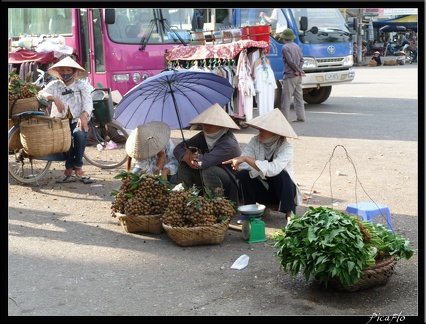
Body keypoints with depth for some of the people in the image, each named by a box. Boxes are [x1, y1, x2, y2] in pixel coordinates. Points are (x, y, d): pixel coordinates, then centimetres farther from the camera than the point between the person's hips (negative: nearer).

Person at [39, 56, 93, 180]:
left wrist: (83, 116, -29)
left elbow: (88, 103, -7)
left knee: (80, 133, -34)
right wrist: (54, 98, -29)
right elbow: (42, 93, -7)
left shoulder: (82, 86, 7)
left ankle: (77, 165, -12)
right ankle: (69, 166, -11)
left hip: (76, 120, 0)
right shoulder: (54, 85, 9)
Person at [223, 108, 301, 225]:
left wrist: (246, 158, -44)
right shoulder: (255, 141, -10)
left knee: (282, 175, -34)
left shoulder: (286, 148, -22)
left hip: (281, 189, -3)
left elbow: (273, 169, -40)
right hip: (262, 188, 3)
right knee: (243, 174, -23)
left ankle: (288, 216, -30)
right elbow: (243, 166, -17)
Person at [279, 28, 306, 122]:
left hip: (289, 75, -8)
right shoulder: (297, 46, 14)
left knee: (286, 97, -4)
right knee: (299, 96, 9)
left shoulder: (285, 47, -10)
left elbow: (290, 61, -16)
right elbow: (302, 60, 9)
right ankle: (301, 117, 9)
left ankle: (285, 117, -5)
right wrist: (299, 70, -3)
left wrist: (298, 70, -8)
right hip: (298, 76, 8)